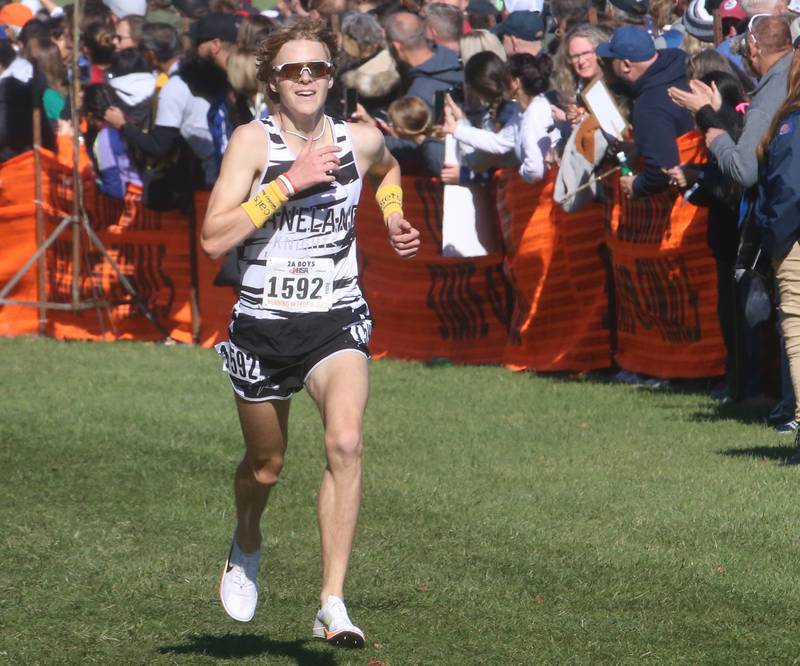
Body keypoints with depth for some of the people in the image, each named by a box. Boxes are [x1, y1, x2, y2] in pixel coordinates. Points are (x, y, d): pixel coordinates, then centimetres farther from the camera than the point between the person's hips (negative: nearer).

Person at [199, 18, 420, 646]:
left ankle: (333, 605, -23)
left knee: (345, 442, -24)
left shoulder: (361, 140, 3)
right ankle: (247, 543, 52)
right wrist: (289, 182, -22)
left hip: (337, 321, 1)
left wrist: (394, 217, 13)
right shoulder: (254, 140, -8)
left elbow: (388, 170, 31)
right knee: (266, 464, 16)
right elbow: (213, 238, -19)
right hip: (264, 323, -1)